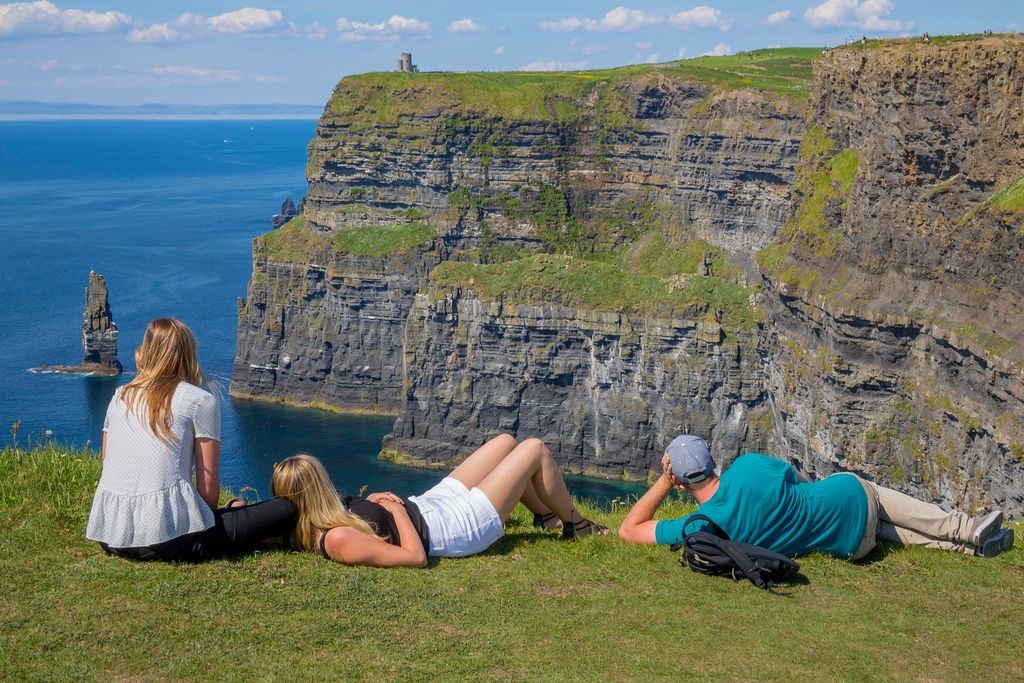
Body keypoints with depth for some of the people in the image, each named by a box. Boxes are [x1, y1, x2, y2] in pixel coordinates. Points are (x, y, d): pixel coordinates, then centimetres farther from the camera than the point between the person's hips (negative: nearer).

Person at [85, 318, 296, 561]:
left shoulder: (120, 397, 17)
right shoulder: (200, 400, 2)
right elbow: (208, 487, 1)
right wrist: (208, 516, 22)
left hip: (109, 537, 6)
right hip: (166, 536, -6)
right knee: (285, 509, 3)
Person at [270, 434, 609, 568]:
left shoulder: (317, 524, -10)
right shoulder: (337, 540, -36)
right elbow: (416, 556, -32)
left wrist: (377, 500, -8)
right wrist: (397, 508, -21)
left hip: (433, 503, 9)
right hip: (459, 526, -9)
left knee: (506, 442, 22)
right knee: (535, 449, 5)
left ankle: (547, 515, 44)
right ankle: (575, 524, 31)